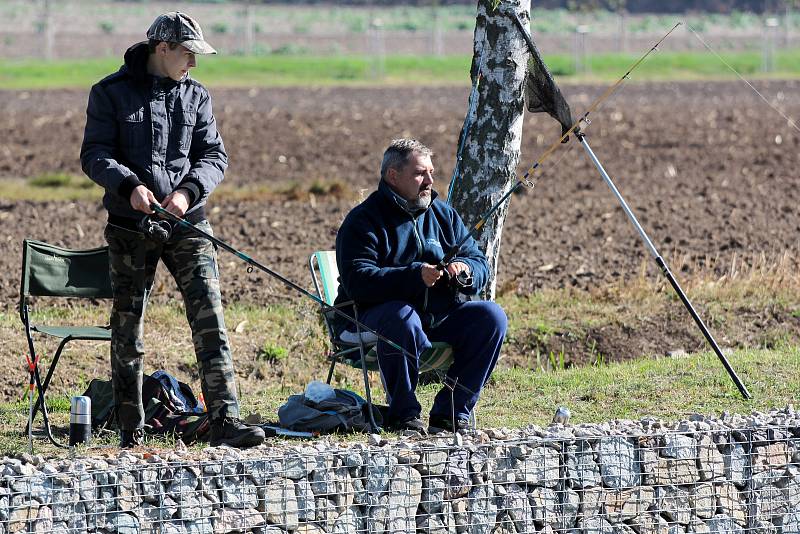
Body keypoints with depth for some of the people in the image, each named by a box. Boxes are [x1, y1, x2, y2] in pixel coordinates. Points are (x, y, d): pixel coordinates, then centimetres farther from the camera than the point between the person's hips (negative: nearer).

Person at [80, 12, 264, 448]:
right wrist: (128, 185, -23)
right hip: (130, 227, -2)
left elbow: (214, 156, 6)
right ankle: (130, 432, 14)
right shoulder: (111, 92, 0)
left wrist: (188, 190, -13)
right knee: (127, 327, 5)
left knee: (210, 320, -11)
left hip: (186, 223, 2)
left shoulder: (195, 96, 9)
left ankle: (225, 421, -15)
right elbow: (94, 154, -5)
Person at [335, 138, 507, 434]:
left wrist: (464, 269, -15)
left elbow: (481, 266, 11)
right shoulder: (363, 221, -7)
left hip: (440, 319, 6)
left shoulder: (443, 214, 14)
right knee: (402, 316, -38)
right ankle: (403, 413, -22)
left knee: (491, 316, -16)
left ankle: (452, 411, -12)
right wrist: (415, 276, -34)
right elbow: (357, 281, -22)